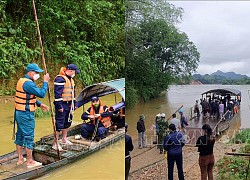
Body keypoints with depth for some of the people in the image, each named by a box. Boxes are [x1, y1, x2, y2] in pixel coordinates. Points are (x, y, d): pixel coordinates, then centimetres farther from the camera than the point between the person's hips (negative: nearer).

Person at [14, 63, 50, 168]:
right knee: (28, 137, -1)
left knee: (20, 135, 16)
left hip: (19, 112, 10)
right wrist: (45, 82, -13)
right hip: (26, 114, -10)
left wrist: (39, 104, 12)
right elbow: (41, 94, -24)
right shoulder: (28, 83, -20)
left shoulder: (22, 81, 12)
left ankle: (20, 159, 27)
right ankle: (30, 162, 8)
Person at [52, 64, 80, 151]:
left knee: (67, 122, 17)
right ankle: (55, 143, 1)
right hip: (62, 105, -10)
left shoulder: (70, 79, 16)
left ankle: (64, 139, 32)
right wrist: (59, 106, -23)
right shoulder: (60, 79, -16)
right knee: (59, 124, -6)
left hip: (69, 105, 10)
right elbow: (57, 93, -21)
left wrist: (74, 104, 22)